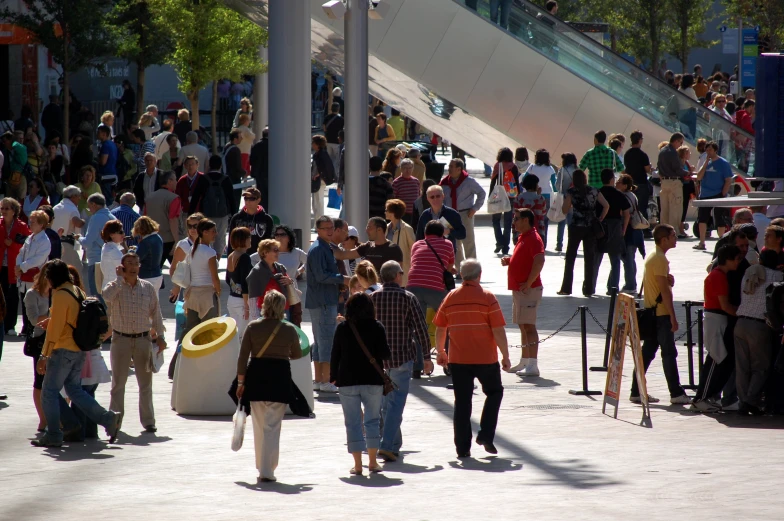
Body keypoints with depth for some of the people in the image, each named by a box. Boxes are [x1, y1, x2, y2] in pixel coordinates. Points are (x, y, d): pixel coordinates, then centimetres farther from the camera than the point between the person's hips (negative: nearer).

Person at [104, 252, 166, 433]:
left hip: (143, 339, 2)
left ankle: (148, 420, 11)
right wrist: (120, 278, -16)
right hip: (121, 339, -2)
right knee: (118, 383, 4)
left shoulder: (148, 288, 5)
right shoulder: (115, 287, -2)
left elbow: (156, 313, 10)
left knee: (145, 383, 5)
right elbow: (107, 295, -26)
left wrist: (160, 336, 7)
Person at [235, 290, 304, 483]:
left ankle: (262, 467, 19)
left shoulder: (253, 327, -4)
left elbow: (243, 357, -3)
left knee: (259, 426, 13)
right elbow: (297, 354, 11)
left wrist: (241, 382, 4)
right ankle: (267, 471, -7)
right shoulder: (289, 330, -4)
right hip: (279, 378, -1)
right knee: (272, 426, 0)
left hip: (256, 378, 1)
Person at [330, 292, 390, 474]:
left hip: (347, 381, 0)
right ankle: (372, 461, 11)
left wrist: (333, 377, 12)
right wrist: (388, 356, 15)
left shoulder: (342, 328, -1)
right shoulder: (377, 327, -4)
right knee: (372, 420, 12)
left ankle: (357, 464, 1)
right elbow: (385, 354, -8)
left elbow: (335, 355, 1)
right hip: (372, 380, 0)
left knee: (353, 422, 4)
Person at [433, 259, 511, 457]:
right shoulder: (488, 298, -9)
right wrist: (505, 355, -1)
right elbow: (498, 331, -11)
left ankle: (463, 447, 7)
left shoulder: (451, 298, 1)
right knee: (494, 392, 19)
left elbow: (440, 329, 7)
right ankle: (486, 435, 6)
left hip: (458, 359, 2)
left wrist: (441, 352, 21)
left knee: (462, 402, 9)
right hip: (486, 359, -2)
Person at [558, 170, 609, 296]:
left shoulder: (571, 192, -4)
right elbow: (606, 206, -1)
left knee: (570, 258, 8)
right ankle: (589, 289, 6)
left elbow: (565, 210, -4)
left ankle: (566, 288, 6)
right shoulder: (594, 191, 4)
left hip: (576, 227, -2)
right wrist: (600, 219, 4)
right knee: (589, 259, 7)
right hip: (591, 227, 2)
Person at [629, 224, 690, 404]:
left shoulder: (651, 256, 15)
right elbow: (664, 289, -19)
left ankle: (636, 392, 10)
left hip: (651, 312, 9)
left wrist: (669, 279, 4)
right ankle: (676, 393, -5)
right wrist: (673, 317, -19)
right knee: (669, 353, -6)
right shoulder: (660, 259, -15)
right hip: (661, 314, -9)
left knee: (647, 352, 9)